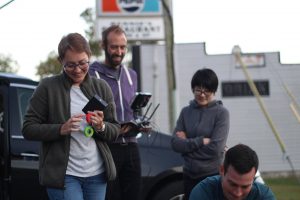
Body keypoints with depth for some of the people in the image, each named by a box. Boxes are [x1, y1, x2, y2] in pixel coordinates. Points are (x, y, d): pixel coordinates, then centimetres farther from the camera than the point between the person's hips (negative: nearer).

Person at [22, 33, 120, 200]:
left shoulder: (102, 88, 9)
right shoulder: (48, 87, -3)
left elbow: (115, 131, 11)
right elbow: (28, 129, -4)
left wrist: (101, 127, -12)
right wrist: (61, 129, -19)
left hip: (97, 175, 4)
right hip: (63, 175, -4)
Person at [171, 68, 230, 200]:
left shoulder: (221, 113, -6)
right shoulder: (186, 112, 6)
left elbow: (215, 148, -15)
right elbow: (175, 143, -2)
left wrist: (187, 143, -7)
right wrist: (201, 141, -13)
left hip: (213, 175, -4)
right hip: (189, 175, 4)